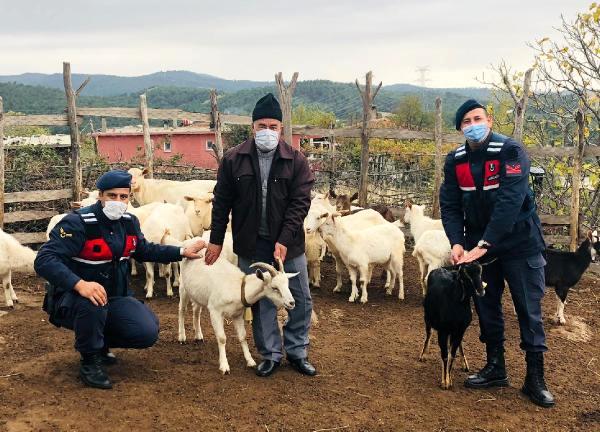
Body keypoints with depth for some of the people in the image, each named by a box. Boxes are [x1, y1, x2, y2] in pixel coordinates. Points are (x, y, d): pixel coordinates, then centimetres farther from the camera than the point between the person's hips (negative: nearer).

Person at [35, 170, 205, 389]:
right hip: (72, 301, -6)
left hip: (115, 299, 6)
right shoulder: (78, 223, -20)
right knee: (92, 303, -40)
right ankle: (90, 362, -13)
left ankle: (99, 343, 17)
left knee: (148, 333, -13)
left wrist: (182, 252, 13)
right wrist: (79, 284, -45)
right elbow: (45, 260, -30)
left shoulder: (129, 222, 2)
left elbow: (145, 250, 21)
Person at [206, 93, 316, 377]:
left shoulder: (296, 161, -4)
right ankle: (270, 354, 23)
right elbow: (222, 202, 3)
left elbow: (300, 203, -9)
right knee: (260, 302, 8)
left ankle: (297, 352, 24)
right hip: (251, 245, 0)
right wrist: (216, 240, 3)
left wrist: (284, 240, -18)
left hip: (288, 244, 0)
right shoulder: (233, 160, -2)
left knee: (301, 300, 7)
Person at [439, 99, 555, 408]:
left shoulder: (510, 151, -18)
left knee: (529, 310, 1)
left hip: (519, 242, -4)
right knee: (486, 307, 12)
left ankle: (535, 379, 10)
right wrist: (457, 243, -19)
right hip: (478, 244, 5)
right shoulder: (455, 160, -2)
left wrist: (483, 245, -31)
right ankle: (495, 368, 26)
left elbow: (510, 202, -26)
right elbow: (449, 205, -3)